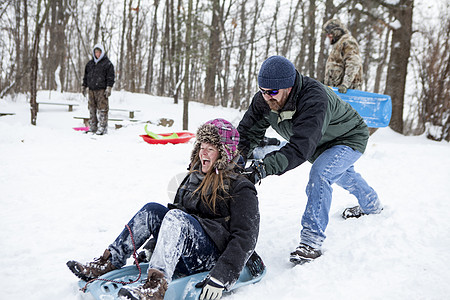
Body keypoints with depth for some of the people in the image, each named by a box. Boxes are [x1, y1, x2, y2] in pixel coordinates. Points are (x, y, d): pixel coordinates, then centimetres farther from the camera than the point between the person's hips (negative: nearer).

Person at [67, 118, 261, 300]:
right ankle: (109, 262, -15)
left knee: (177, 217, -32)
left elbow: (245, 238, -16)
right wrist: (155, 243, 17)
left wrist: (220, 278, -27)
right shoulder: (193, 178, 17)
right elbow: (176, 210, 28)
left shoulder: (240, 189, -6)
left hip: (213, 259, -6)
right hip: (183, 256, 7)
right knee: (152, 210, -13)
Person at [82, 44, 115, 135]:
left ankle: (102, 128, -6)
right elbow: (86, 76, 24)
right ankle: (93, 127, 14)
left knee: (102, 109, -8)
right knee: (92, 108, 7)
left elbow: (110, 77, -4)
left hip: (102, 90, -6)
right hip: (91, 90, 6)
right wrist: (85, 87, 19)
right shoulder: (90, 63, 17)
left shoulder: (107, 63, 0)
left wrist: (108, 88, -11)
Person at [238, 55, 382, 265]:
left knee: (319, 174, -33)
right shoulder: (263, 101, -25)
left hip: (349, 139, -8)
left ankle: (312, 240, -24)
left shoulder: (315, 99, -46)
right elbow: (247, 133, -21)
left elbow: (300, 148, -55)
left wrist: (263, 168, -64)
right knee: (340, 174, 32)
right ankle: (371, 204, 64)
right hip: (321, 144, 8)